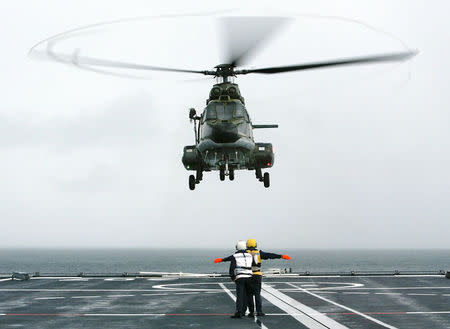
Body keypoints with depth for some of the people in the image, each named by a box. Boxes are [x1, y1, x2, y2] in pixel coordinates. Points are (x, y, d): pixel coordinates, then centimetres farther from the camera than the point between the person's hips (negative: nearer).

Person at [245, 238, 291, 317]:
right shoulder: (259, 253, 2)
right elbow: (269, 255, -1)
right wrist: (281, 256, -1)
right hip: (257, 276, 1)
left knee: (249, 295, 5)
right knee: (257, 294, 7)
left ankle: (251, 312, 3)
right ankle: (259, 311, -1)